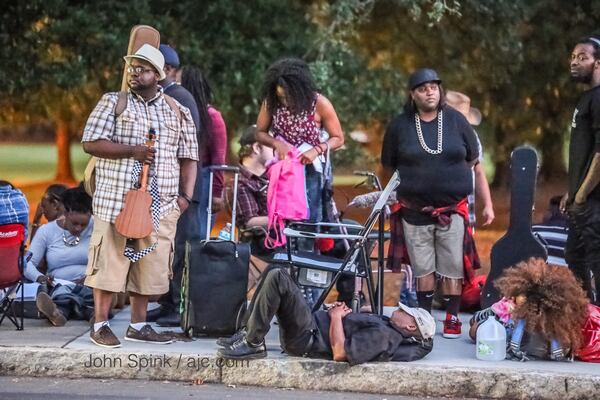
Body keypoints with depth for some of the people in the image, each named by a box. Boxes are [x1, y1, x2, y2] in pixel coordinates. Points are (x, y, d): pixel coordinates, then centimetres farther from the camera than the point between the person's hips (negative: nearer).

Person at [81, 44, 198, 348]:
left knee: (149, 265, 5)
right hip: (116, 200, -3)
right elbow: (91, 143, -4)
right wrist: (131, 150, -14)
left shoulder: (178, 112, 12)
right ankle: (100, 325, 4)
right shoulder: (112, 103, 5)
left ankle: (138, 325, 16)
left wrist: (185, 196, 2)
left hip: (160, 206, 3)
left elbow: (188, 158, 14)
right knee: (110, 261, -3)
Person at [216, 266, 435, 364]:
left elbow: (340, 353, -26)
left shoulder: (383, 336, -18)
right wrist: (343, 312, 5)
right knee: (275, 271, 11)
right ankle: (249, 333, 9)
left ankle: (253, 343, -14)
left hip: (304, 338, -10)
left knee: (277, 278, -24)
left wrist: (336, 317, -14)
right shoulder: (384, 324, 12)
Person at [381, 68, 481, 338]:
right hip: (415, 210, 1)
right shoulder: (400, 126, 3)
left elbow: (473, 159, 11)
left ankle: (452, 318, 5)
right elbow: (389, 166, 11)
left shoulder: (456, 120, 4)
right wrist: (411, 183, 9)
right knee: (422, 268, 6)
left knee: (453, 267, -2)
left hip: (453, 208, 0)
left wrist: (456, 182, 9)